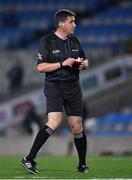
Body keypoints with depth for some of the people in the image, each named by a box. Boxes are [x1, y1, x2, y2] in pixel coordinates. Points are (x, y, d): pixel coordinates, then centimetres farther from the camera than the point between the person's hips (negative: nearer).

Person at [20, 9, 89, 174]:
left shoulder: (74, 41, 13)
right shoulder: (47, 41, -5)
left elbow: (85, 60, 24)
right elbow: (40, 67, -10)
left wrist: (83, 64, -1)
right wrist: (62, 63, -19)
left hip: (73, 87, 5)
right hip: (54, 87, -5)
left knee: (77, 127, 6)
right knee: (54, 123, -23)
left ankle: (82, 165, 20)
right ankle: (29, 159, -20)